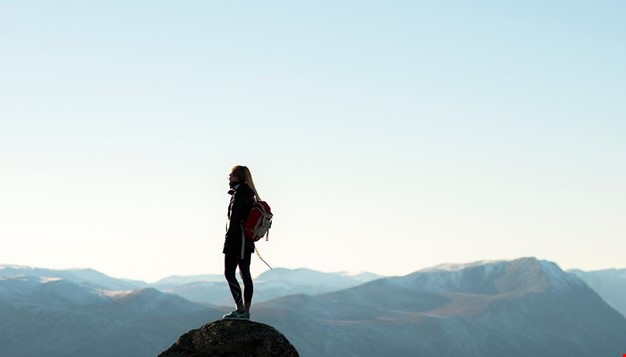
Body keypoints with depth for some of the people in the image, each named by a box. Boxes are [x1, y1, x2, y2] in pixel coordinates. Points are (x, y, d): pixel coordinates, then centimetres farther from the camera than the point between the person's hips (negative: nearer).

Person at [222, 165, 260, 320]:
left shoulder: (239, 195, -14)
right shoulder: (249, 195, 14)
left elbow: (234, 220, -19)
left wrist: (228, 242, -18)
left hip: (237, 241, -9)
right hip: (248, 242, 9)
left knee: (229, 274, -5)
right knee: (245, 275, 9)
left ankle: (240, 309, -10)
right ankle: (246, 311, 11)